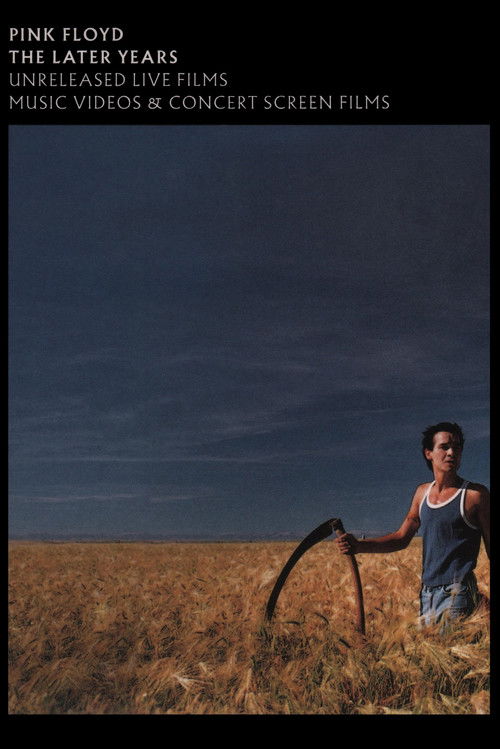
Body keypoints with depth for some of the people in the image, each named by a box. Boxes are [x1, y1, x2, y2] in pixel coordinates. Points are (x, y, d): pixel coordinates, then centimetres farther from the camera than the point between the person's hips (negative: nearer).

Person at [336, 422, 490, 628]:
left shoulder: (475, 495, -5)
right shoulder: (422, 492, 10)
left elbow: (490, 548, -3)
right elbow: (402, 537, 13)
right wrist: (359, 545, 1)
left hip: (457, 593, -5)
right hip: (427, 593, 6)